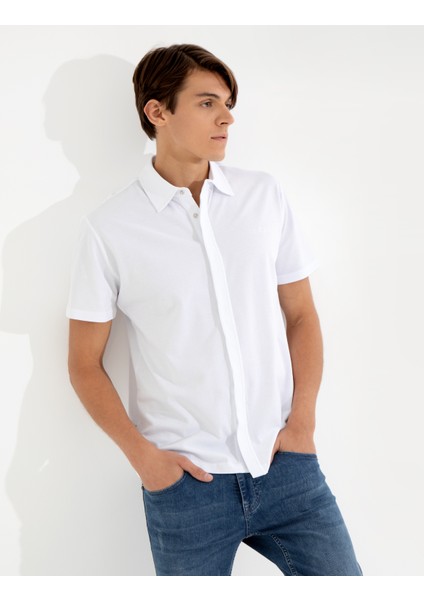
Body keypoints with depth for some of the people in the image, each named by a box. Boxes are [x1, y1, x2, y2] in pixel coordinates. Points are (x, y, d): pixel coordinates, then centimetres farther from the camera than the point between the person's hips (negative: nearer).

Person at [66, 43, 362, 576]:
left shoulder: (265, 196, 3)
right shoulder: (110, 228, -4)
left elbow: (301, 315, 8)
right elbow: (85, 364, 1)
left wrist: (302, 422, -1)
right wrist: (141, 454, -8)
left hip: (285, 465, 3)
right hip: (186, 479, -2)